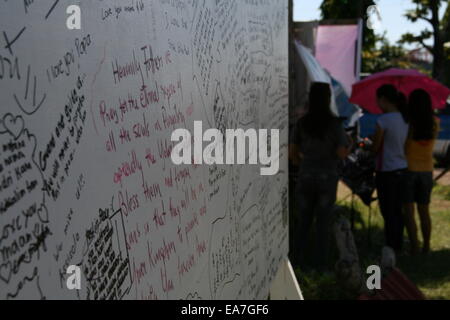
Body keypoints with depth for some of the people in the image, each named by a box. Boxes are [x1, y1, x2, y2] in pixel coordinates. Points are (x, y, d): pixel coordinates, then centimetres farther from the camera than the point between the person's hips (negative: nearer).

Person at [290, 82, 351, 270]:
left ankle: (301, 259, 16)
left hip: (305, 177, 2)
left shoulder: (302, 123, -2)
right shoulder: (334, 124, -11)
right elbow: (341, 153, -13)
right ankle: (321, 263, 10)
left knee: (304, 220, 12)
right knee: (323, 221, 6)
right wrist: (349, 147, 8)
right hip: (327, 178, -2)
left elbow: (292, 152, 3)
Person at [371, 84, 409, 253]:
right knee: (398, 211, 16)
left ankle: (390, 248, 5)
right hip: (403, 169, 8)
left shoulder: (383, 121, -17)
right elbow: (404, 144, 11)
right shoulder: (406, 119, 4)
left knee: (388, 213, 0)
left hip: (387, 172, -7)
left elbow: (375, 149, -11)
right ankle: (398, 246, 24)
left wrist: (372, 144, 10)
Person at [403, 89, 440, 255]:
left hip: (408, 170, -4)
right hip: (427, 171, 4)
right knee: (424, 211, 14)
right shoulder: (435, 123, -5)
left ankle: (414, 247, -5)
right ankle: (426, 247, 19)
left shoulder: (407, 123, -16)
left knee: (408, 211, 1)